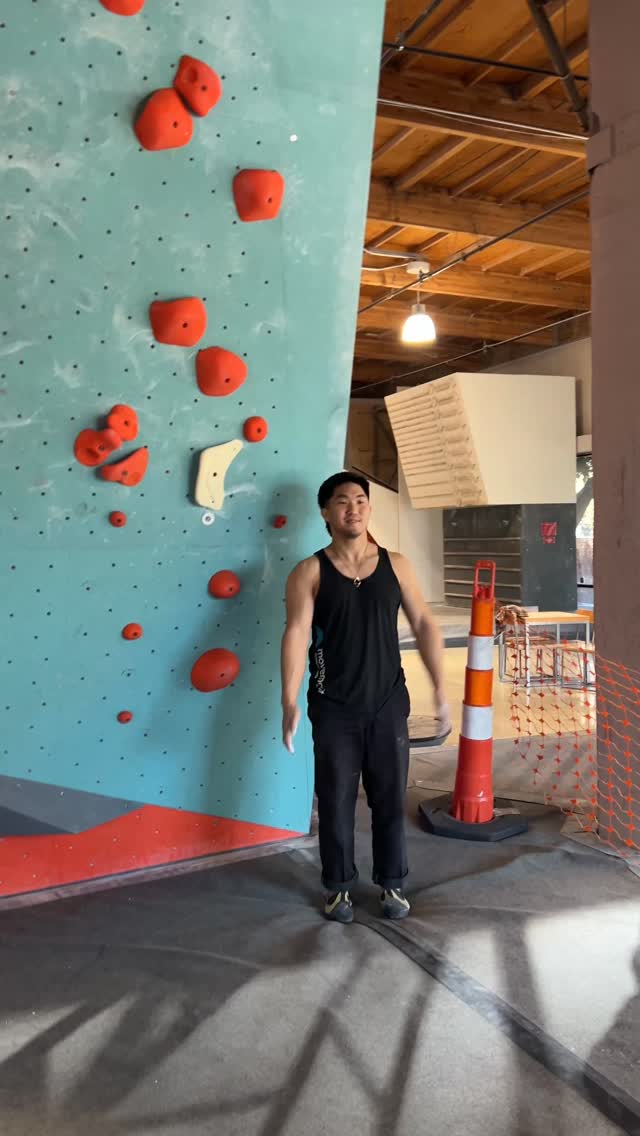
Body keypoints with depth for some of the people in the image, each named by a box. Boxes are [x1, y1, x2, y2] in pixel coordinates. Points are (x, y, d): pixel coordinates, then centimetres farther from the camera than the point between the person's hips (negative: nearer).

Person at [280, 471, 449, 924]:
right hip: (334, 709, -2)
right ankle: (339, 886, 27)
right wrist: (290, 701, -23)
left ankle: (393, 884, 29)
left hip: (388, 705, 2)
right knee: (336, 802, 9)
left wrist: (440, 688, -3)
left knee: (391, 799, 11)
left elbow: (424, 624, 3)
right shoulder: (309, 572, -5)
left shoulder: (396, 565, 2)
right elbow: (297, 635, -14)